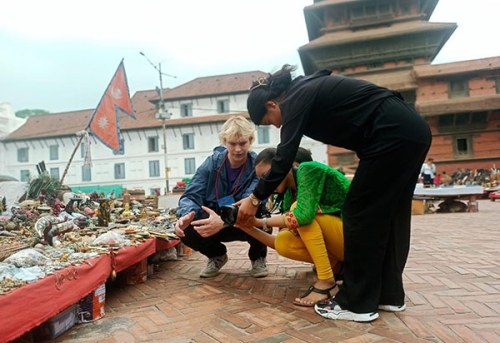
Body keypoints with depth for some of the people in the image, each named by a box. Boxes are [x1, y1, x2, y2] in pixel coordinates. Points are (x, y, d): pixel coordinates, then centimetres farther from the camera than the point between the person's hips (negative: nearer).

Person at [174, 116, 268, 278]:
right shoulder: (212, 163, -10)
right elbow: (192, 195, -16)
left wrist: (223, 221, -51)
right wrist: (186, 215, -41)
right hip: (215, 222, 2)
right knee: (186, 230, -26)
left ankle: (258, 257, 3)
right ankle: (217, 255, 10)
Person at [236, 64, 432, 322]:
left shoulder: (296, 99, -8)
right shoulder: (307, 90, 19)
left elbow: (284, 158, -13)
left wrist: (255, 198, -5)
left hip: (393, 134, -10)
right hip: (412, 130, 10)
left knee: (360, 214, -3)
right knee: (388, 215, 13)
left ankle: (358, 303, 9)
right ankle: (389, 294, 25)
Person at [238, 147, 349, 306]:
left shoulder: (309, 169, -15)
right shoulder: (289, 198, 5)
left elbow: (304, 215, -32)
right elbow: (282, 244, 3)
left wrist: (261, 221, -21)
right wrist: (250, 228, -6)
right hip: (340, 244, 7)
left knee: (298, 208, -23)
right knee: (283, 242, -13)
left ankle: (326, 281, -19)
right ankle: (338, 265, 5)